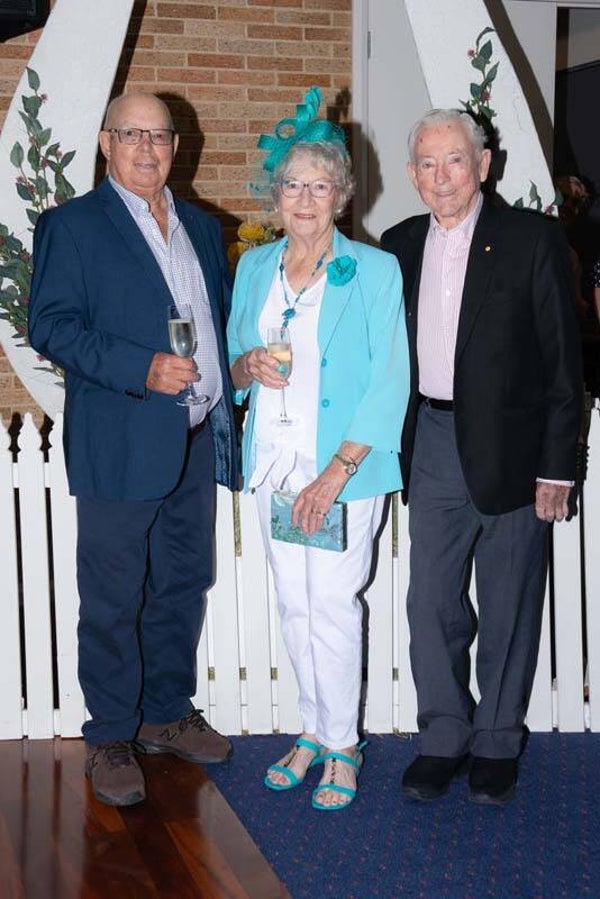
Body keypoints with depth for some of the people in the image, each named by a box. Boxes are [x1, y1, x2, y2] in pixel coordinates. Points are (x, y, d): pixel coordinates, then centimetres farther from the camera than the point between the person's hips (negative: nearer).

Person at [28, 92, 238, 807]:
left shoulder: (201, 227, 15)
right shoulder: (72, 225, -4)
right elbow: (50, 324, -12)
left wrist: (227, 386, 7)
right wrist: (141, 368, -22)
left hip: (196, 443, 6)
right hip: (121, 445, -6)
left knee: (183, 585, 16)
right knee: (112, 600, 2)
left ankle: (168, 712, 31)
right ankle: (110, 738, 15)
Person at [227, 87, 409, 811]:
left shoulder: (375, 271, -5)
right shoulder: (254, 267, 9)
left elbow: (388, 383, -10)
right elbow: (233, 366, 17)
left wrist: (336, 472, -17)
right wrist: (247, 367, -8)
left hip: (345, 467, -4)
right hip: (273, 464, 5)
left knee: (333, 606, -4)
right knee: (293, 606, 10)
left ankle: (342, 747, 13)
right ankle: (313, 731, 26)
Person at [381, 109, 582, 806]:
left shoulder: (532, 239, -5)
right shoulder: (399, 245, 8)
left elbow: (562, 359, -6)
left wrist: (556, 467, -10)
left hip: (509, 452, -3)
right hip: (432, 449, 4)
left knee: (508, 606, 8)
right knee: (432, 602, 7)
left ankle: (497, 743, 23)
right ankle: (444, 738, 22)